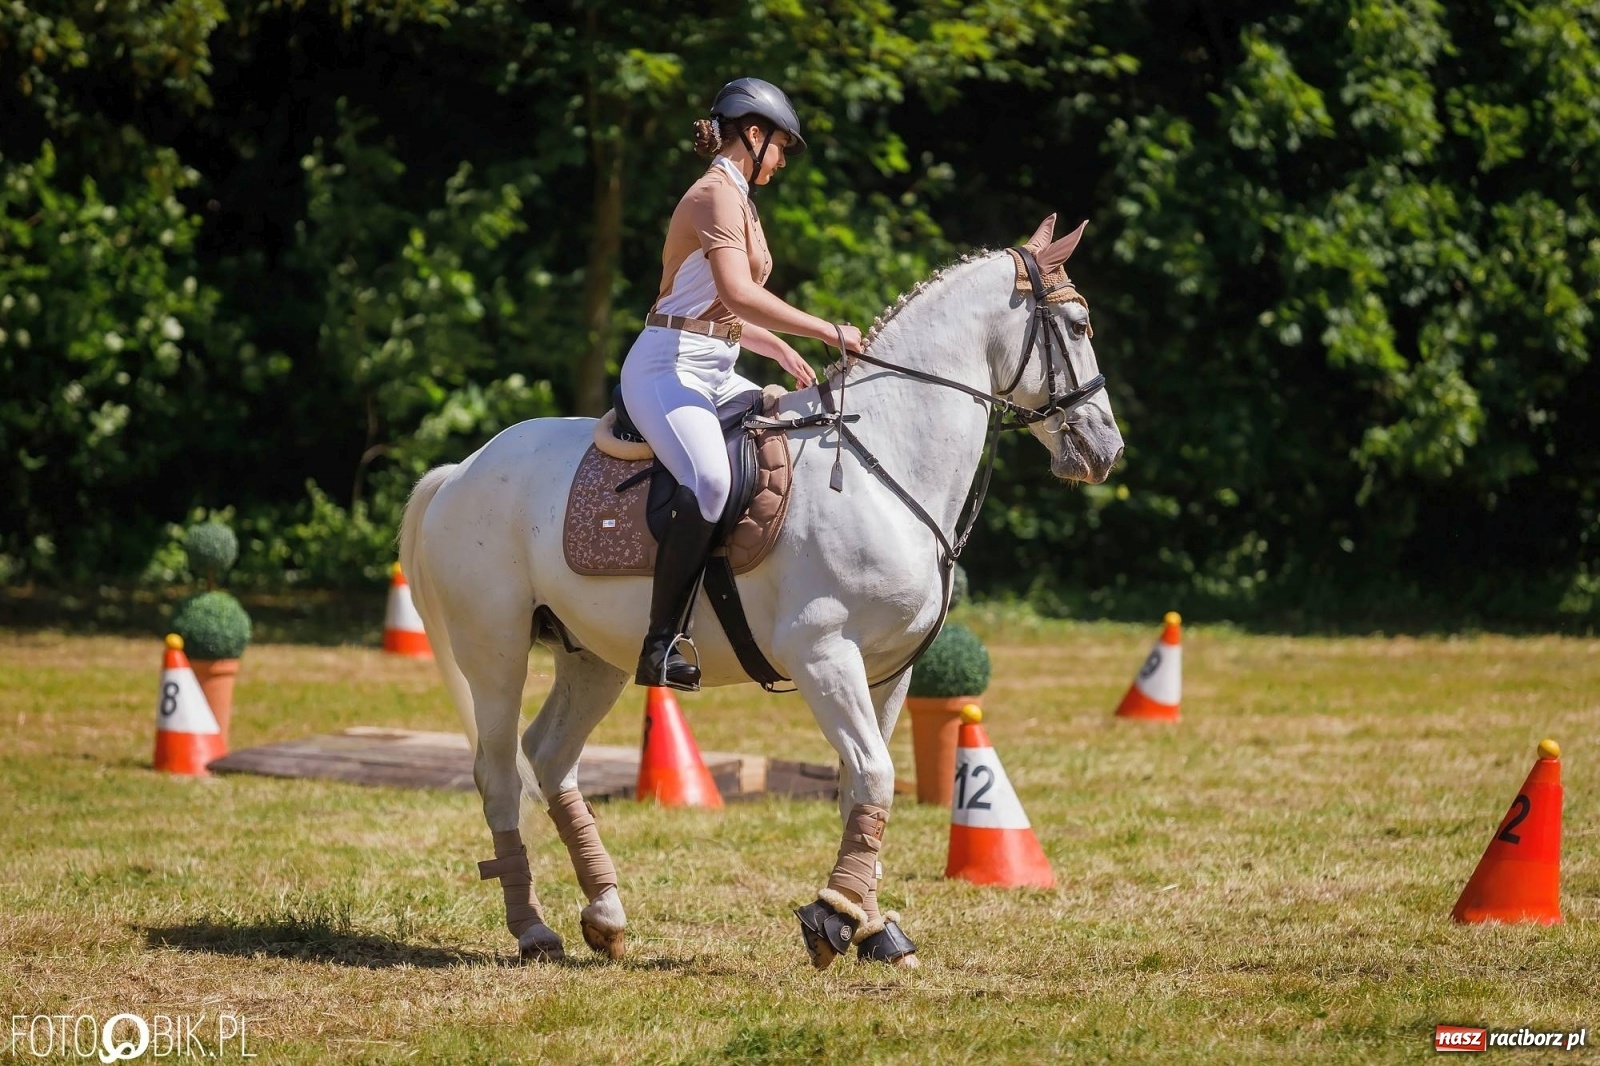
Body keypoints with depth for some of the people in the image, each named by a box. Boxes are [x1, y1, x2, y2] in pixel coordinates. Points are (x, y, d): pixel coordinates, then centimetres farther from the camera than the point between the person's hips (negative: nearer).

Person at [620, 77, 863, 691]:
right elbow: (740, 296, -26)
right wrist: (831, 333, -23)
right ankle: (661, 643, -34)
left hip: (712, 375, 11)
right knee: (710, 479, -32)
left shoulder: (735, 199, 21)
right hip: (668, 369, -11)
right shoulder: (716, 195, -11)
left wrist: (780, 350, 16)